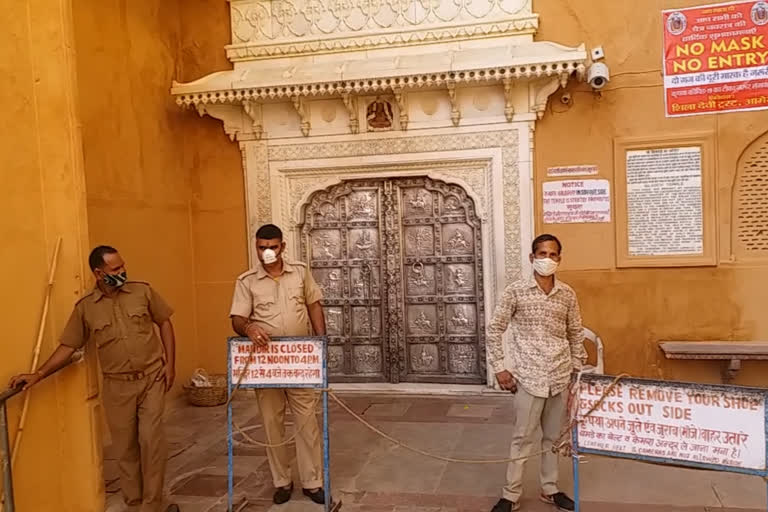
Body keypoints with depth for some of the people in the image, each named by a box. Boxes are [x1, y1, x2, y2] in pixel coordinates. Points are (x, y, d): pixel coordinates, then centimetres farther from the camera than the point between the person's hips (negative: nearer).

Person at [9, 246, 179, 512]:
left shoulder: (142, 291, -4)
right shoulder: (85, 307, -2)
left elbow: (165, 323, 3)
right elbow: (67, 346, 3)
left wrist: (170, 363, -3)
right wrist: (38, 375, -5)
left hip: (152, 379, -1)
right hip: (117, 386, 1)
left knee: (151, 441, -2)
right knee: (125, 446, 10)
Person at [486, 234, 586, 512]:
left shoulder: (567, 294, 2)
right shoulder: (516, 291, -8)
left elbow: (576, 333, 12)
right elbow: (495, 329, -4)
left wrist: (578, 368, 11)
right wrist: (499, 367, -7)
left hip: (560, 378, 4)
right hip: (529, 377, -3)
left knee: (554, 436, 17)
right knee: (522, 438, 5)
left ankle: (550, 489, 34)